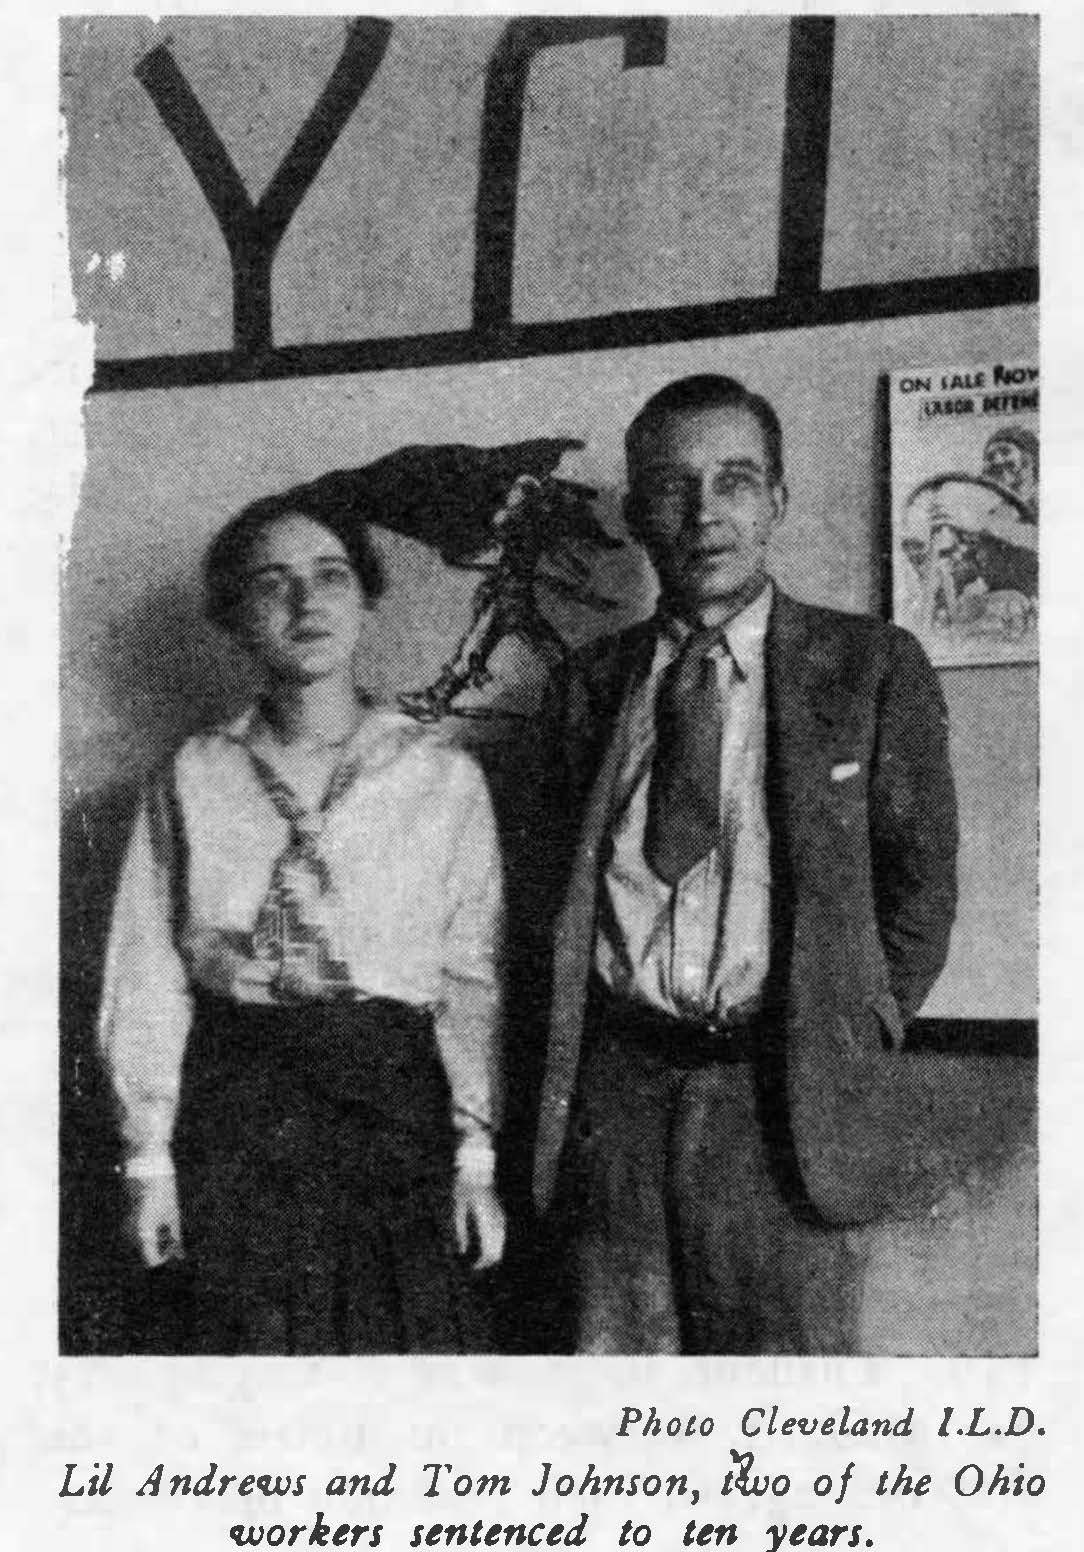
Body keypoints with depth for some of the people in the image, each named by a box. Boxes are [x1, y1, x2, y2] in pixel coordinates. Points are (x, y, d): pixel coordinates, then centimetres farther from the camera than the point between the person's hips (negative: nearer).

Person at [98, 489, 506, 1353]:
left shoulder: (445, 779, 2)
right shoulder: (194, 782, 3)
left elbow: (471, 980, 2)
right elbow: (150, 976, 3)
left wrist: (476, 1155, -2)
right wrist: (149, 1155, 0)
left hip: (395, 1099, 0)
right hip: (237, 1110, 1)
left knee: (418, 1342, -3)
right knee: (258, 1347, 6)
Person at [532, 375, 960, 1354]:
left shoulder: (871, 668, 3)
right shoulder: (598, 679, 13)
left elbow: (920, 883, 5)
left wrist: (853, 1046, -1)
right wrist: (570, 1060, 6)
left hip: (787, 1101, -2)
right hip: (617, 1091, 3)